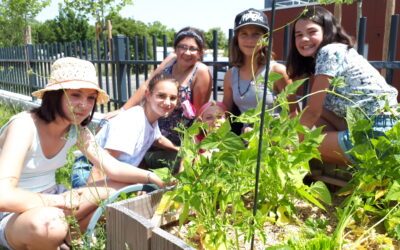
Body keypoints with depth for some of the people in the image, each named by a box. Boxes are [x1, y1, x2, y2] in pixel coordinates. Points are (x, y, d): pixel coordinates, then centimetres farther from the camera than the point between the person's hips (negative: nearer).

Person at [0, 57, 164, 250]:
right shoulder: (24, 126, -25)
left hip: (50, 200, 7)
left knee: (123, 188, -3)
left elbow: (113, 167, -7)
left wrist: (152, 178, -21)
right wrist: (63, 201, -26)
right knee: (48, 222, -41)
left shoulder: (77, 130, -4)